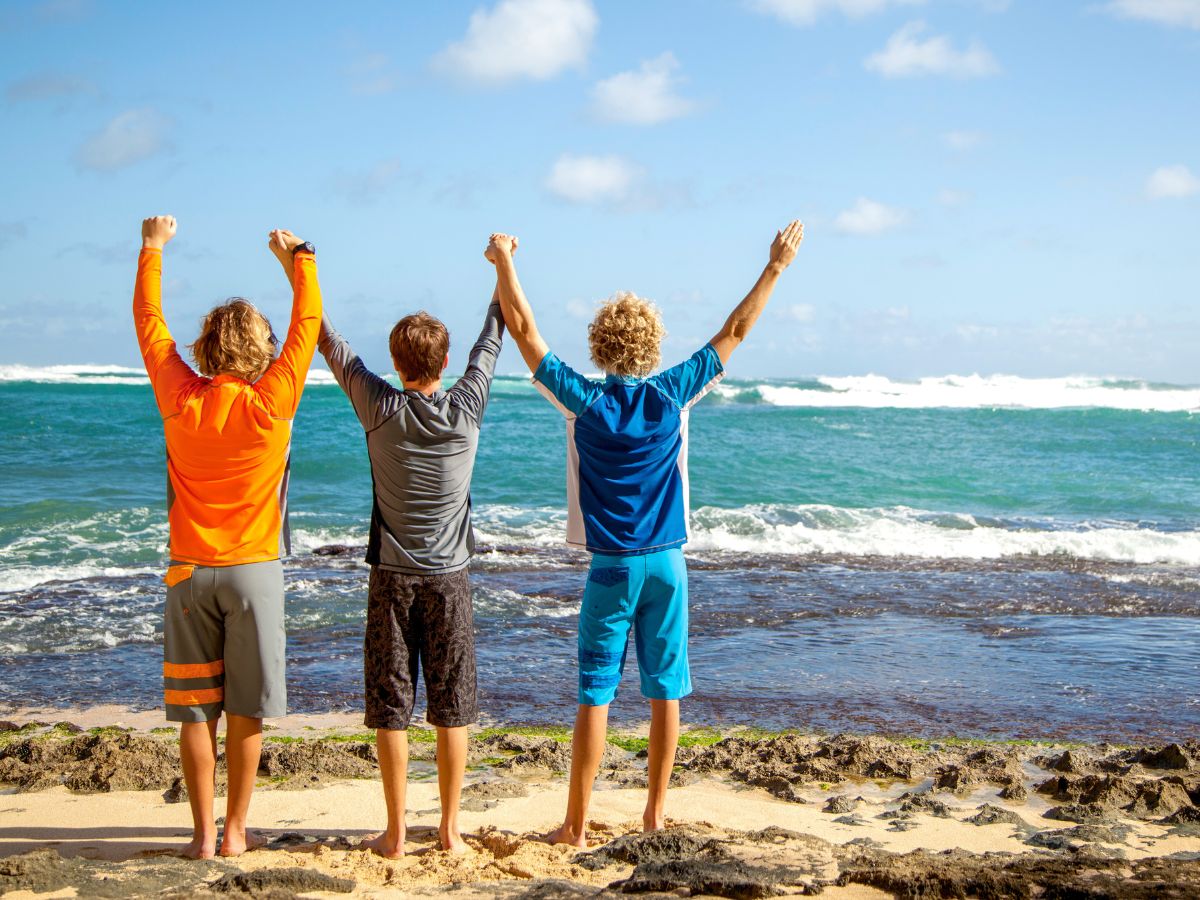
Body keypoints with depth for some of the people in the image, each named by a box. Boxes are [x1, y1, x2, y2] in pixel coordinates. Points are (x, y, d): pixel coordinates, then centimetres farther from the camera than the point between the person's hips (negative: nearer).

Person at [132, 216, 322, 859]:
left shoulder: (180, 399, -4)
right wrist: (299, 259, 15)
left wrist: (152, 250, 21)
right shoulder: (270, 402, -9)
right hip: (253, 570, -2)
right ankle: (235, 830, 12)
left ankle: (204, 833, 9)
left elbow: (148, 322, 10)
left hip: (190, 570, 2)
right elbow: (308, 325, 3)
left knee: (195, 709, 6)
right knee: (246, 709, 6)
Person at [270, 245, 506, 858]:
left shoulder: (380, 409, -8)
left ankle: (396, 834, 7)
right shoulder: (466, 409, -5)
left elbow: (330, 344, 2)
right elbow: (490, 343, 10)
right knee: (451, 708, 7)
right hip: (450, 577, 1)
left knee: (391, 708, 4)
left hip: (392, 576, -1)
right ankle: (449, 830, 12)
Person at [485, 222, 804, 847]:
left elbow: (523, 329, 0)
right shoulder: (673, 395, -3)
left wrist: (503, 261, 10)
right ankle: (654, 814, 16)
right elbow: (735, 332, 6)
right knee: (665, 691, 9)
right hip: (667, 564, 2)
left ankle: (576, 827, 2)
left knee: (595, 694, 0)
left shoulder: (584, 400, -7)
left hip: (611, 568, -2)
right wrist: (776, 267, 13)